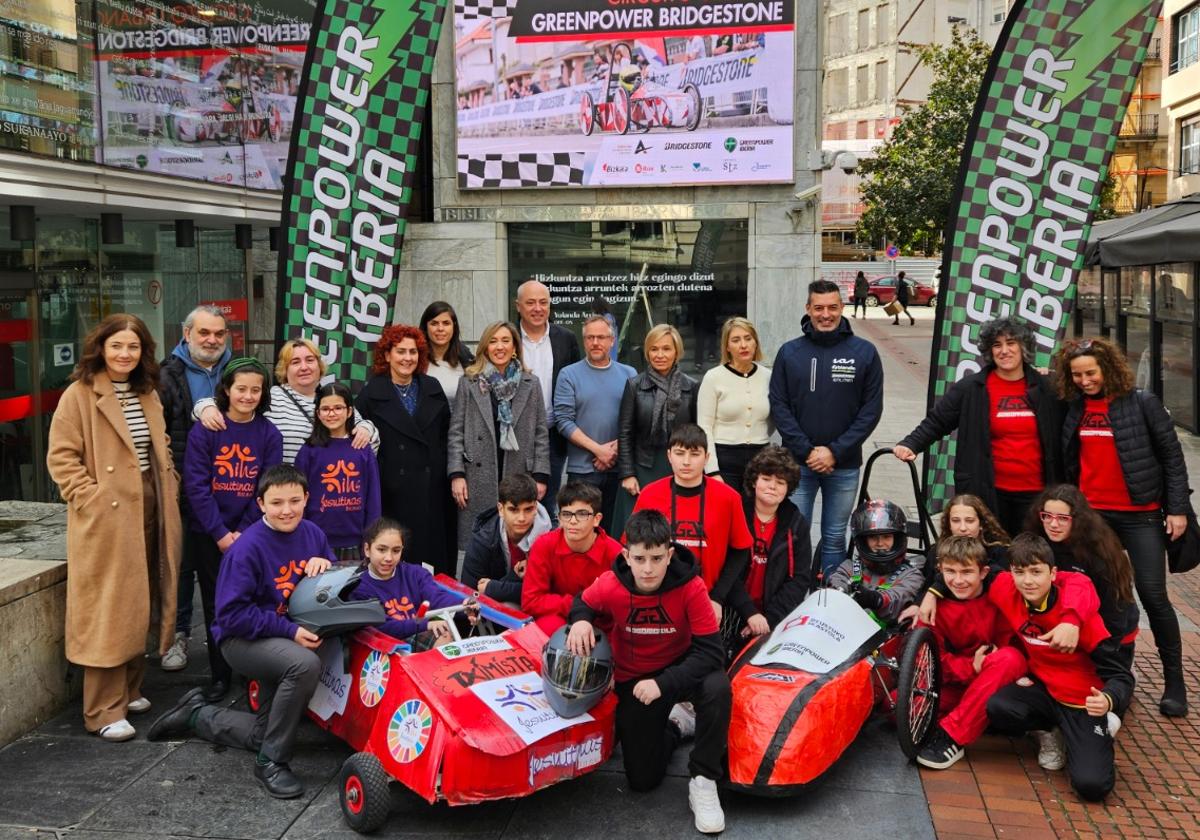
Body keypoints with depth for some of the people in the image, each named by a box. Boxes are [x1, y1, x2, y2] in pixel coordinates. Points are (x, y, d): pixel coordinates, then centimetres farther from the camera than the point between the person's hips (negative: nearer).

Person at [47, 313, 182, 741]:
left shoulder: (148, 395, 13)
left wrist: (169, 488, 8)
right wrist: (91, 497, -17)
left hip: (148, 511, 7)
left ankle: (129, 690, 27)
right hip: (105, 518, -7)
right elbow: (61, 457, -11)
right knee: (108, 612, -4)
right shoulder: (79, 395, -7)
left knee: (139, 606, 13)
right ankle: (103, 712, 3)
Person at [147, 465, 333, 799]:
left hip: (293, 636, 7)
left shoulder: (311, 533, -4)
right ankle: (271, 763, -21)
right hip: (243, 639, -7)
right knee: (305, 663, -38)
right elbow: (231, 614, -23)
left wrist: (325, 564, -15)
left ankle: (197, 713, 38)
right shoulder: (247, 548, -22)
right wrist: (289, 631, -28)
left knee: (265, 734, 14)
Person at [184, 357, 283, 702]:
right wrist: (220, 533, -14)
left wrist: (243, 532, -11)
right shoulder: (204, 431, -4)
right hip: (209, 535, 0)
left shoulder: (269, 435, 0)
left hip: (251, 534, 1)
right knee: (216, 605, 6)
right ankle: (220, 674, 18)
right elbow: (196, 484, -9)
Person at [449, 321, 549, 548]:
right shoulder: (469, 383, 7)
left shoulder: (531, 384, 11)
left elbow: (540, 434, 9)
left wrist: (540, 476, 1)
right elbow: (456, 432, 5)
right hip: (479, 480, -1)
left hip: (519, 476, 1)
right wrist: (456, 474, -4)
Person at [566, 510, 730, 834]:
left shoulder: (691, 587, -26)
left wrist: (664, 683, -36)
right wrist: (580, 621, -22)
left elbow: (711, 652, -27)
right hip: (633, 680, 2)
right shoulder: (609, 586, -21)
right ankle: (675, 724, 31)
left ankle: (703, 780, -15)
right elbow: (582, 604, 2)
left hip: (680, 667, -1)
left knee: (717, 687, -37)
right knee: (643, 779, -1)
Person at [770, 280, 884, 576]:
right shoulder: (789, 352, 2)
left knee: (835, 538, 10)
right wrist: (806, 451, -11)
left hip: (845, 465, 0)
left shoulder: (864, 352, 0)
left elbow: (872, 409, -2)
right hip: (798, 463, 0)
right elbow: (779, 406, -1)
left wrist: (836, 451, -10)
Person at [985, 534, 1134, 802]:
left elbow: (1120, 675, -21)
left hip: (1082, 702, -3)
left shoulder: (1079, 611, -25)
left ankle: (1099, 730, 13)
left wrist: (1108, 700, -43)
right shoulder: (1005, 591, -16)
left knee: (1091, 785, -21)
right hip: (1043, 688, 4)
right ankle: (1052, 729, 5)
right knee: (997, 708, -29)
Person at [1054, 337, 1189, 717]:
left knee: (1153, 596, -3)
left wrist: (1177, 508, -7)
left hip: (1140, 515, -4)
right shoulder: (1073, 408, 5)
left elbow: (1172, 456, -3)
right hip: (1091, 514, 4)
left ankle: (1174, 681, 10)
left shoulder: (1142, 403, -6)